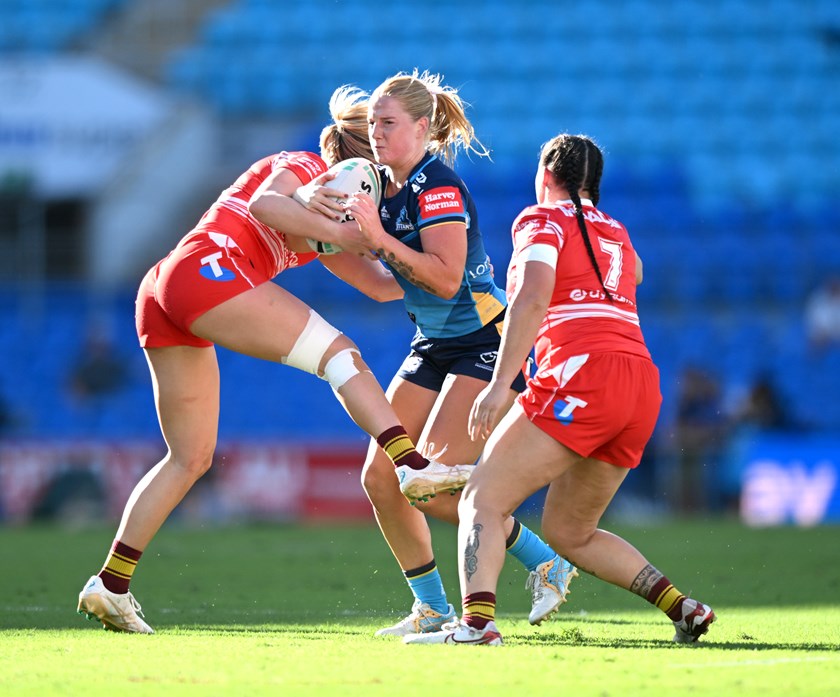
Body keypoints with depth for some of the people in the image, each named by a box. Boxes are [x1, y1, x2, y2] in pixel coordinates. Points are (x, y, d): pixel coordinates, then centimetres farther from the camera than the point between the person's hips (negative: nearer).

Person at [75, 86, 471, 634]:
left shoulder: (319, 221, 31)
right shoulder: (305, 167, 7)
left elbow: (382, 285, 30)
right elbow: (263, 203, -15)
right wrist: (337, 232, -15)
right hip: (206, 267, -9)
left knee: (191, 459, 8)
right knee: (338, 352, -13)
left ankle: (111, 585, 7)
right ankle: (413, 464, -27)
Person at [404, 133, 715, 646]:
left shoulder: (543, 220, 6)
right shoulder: (616, 233, 26)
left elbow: (533, 298, -11)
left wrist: (501, 384, -18)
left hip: (581, 374, -7)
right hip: (643, 387, 7)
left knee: (482, 501, -7)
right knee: (569, 532, 21)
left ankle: (477, 620, -31)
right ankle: (681, 606, 7)